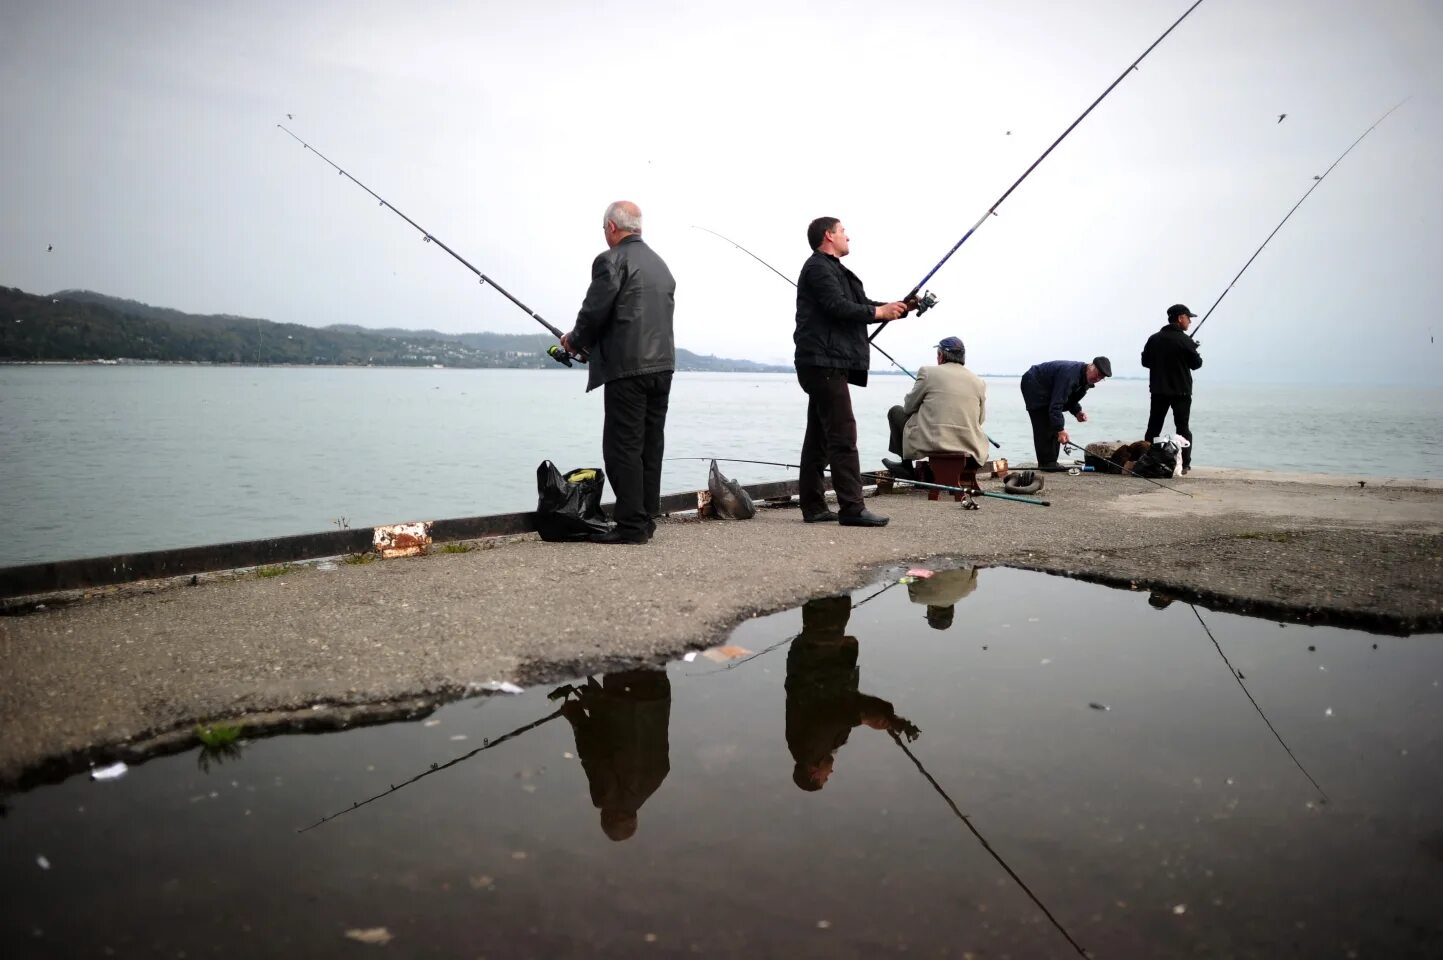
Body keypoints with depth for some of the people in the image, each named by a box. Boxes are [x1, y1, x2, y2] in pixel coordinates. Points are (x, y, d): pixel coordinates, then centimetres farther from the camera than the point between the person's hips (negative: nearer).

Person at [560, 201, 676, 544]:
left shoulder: (611, 260, -6)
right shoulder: (660, 264, 19)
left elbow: (594, 311, -13)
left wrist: (575, 341, 8)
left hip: (627, 367, -8)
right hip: (662, 365, 8)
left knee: (623, 446, -5)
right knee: (650, 445, 10)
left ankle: (630, 525, -5)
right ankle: (645, 519, 15)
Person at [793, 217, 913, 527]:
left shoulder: (833, 269, 26)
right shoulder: (819, 268, -7)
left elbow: (861, 306, 23)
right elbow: (838, 307, -19)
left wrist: (900, 308, 11)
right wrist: (878, 312, -9)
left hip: (828, 365, 11)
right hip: (824, 362, -11)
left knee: (819, 436, 10)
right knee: (842, 435, -13)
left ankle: (813, 507, 13)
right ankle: (852, 508, -15)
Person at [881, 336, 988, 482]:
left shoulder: (928, 372, -3)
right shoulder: (979, 382, 7)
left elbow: (908, 407, 7)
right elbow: (980, 419, 14)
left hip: (932, 444, -4)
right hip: (969, 450, 4)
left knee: (895, 412, 18)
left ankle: (906, 466, 20)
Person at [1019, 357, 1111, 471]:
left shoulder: (1086, 379, -3)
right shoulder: (1070, 374, -34)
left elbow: (1071, 398, 12)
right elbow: (1056, 404, -37)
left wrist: (1077, 412, -7)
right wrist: (1061, 430, -39)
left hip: (1047, 389, 10)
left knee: (1056, 424, 6)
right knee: (1045, 426, -15)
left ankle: (1051, 462, 10)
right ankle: (1046, 463, -12)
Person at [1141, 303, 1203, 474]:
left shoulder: (1154, 339, 2)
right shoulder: (1185, 341, -11)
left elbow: (1145, 361, 8)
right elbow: (1196, 364, -4)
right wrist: (1196, 353, 15)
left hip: (1158, 391, 3)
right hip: (1181, 391, -3)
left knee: (1153, 427, 9)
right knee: (1183, 428, 3)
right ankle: (1184, 464, 0)